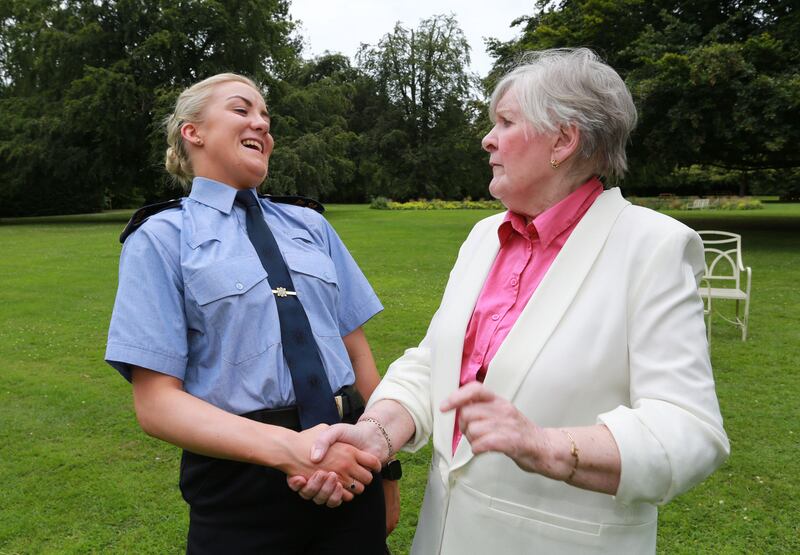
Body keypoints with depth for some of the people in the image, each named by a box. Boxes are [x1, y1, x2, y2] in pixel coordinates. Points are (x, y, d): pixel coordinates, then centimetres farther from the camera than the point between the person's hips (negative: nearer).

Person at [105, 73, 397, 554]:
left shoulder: (310, 225, 9)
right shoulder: (162, 238, -3)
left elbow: (356, 350, 8)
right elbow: (157, 403, -9)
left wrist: (384, 462, 6)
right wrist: (288, 448, -21)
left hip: (348, 471, 4)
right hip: (240, 487, -3)